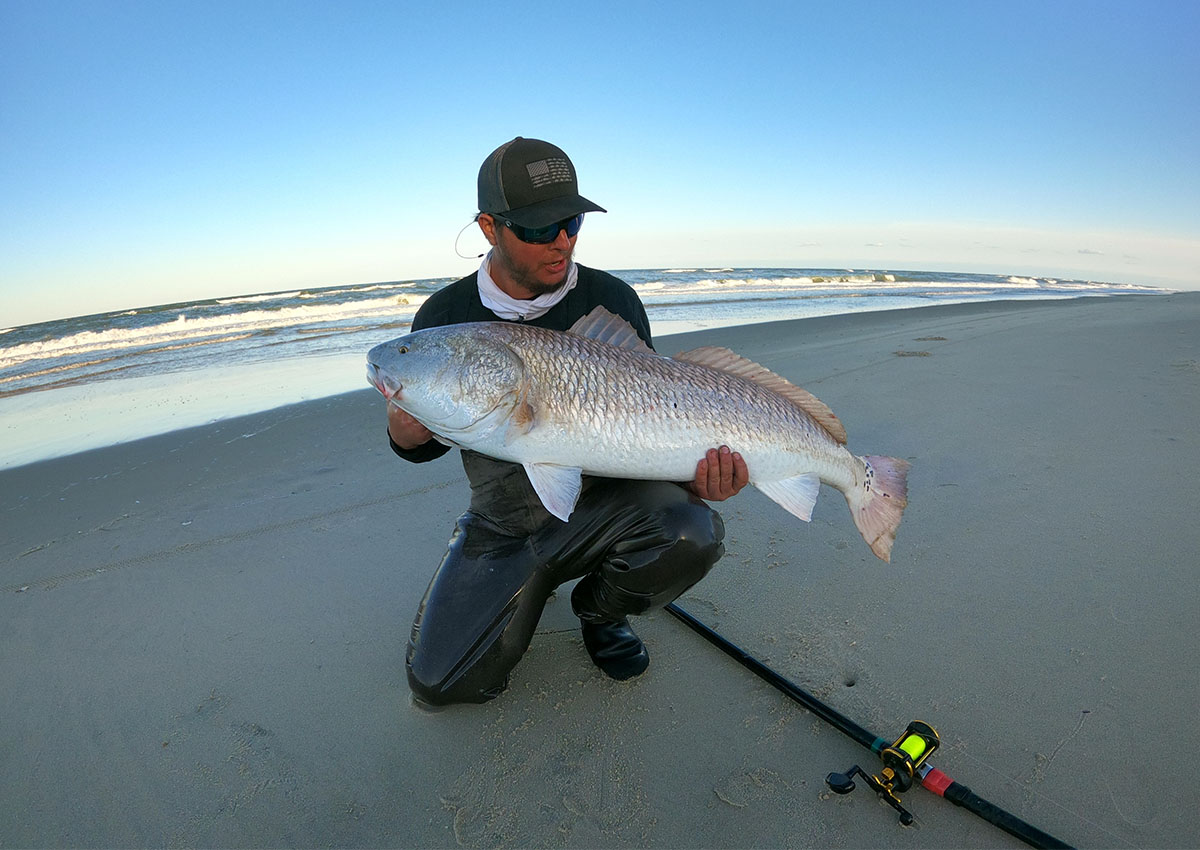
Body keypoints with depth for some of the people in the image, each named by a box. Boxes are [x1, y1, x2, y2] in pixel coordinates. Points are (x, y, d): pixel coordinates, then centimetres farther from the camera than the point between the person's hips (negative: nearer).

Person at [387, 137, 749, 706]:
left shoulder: (612, 300, -7)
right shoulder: (444, 318, -5)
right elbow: (424, 448, 5)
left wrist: (692, 474, -22)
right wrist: (406, 431, -20)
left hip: (602, 502, 0)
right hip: (501, 525, 1)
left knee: (691, 532, -31)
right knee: (440, 682, -9)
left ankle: (599, 607, 4)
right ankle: (531, 587, 22)